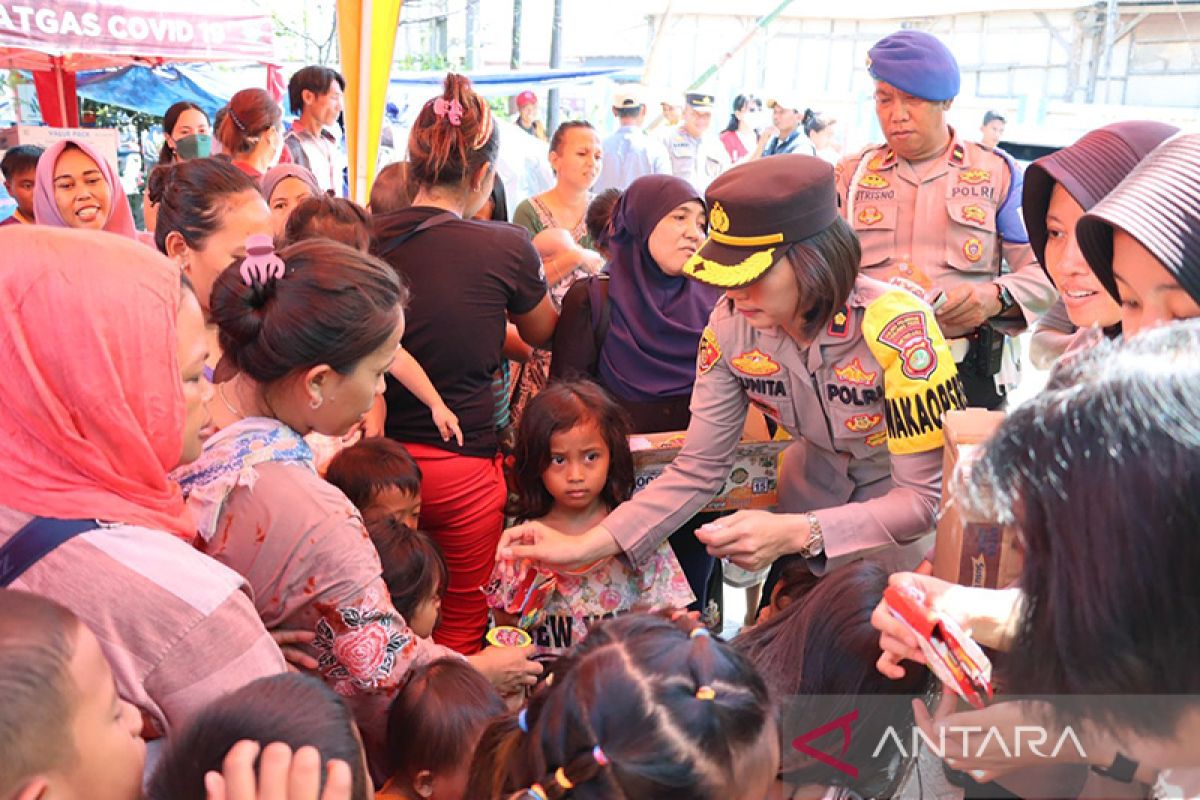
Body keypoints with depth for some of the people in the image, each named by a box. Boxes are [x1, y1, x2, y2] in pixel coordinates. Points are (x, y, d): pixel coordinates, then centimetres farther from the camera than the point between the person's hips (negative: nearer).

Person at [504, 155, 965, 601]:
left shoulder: (897, 328, -33)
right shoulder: (730, 325, -19)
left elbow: (926, 497, -30)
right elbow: (697, 470, -15)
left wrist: (798, 533, -43)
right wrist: (586, 546, -26)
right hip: (816, 490, 4)